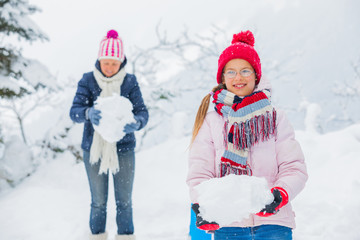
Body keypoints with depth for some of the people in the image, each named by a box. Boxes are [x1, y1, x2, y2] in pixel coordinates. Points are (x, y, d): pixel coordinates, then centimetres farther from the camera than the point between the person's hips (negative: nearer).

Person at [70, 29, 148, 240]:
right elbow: (74, 111, -9)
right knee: (98, 202, 9)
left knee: (124, 201, 5)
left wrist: (136, 123, -29)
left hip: (123, 149, 0)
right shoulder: (88, 80, -3)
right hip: (94, 149, 0)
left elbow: (143, 112, -6)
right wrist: (88, 113, -32)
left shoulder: (130, 81, -2)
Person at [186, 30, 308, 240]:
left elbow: (294, 167, 3)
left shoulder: (276, 118, 9)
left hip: (272, 221, 0)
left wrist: (280, 193, -18)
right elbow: (199, 171, 1)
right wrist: (201, 205, -19)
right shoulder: (211, 121, 8)